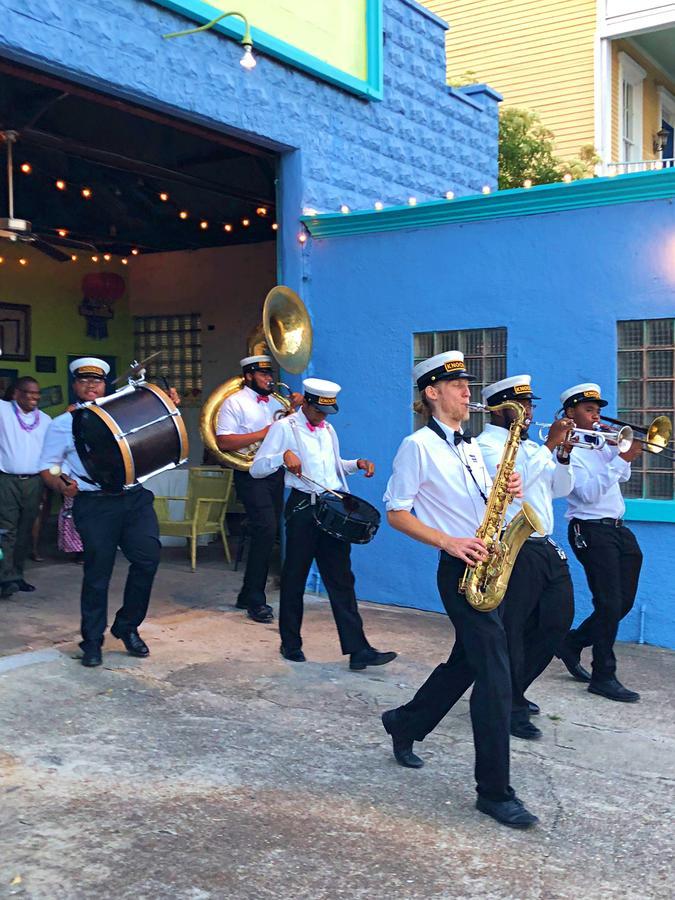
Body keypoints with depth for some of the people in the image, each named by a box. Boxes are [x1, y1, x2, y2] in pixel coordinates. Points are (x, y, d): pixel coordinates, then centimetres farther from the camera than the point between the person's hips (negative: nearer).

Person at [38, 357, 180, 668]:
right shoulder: (62, 424, 10)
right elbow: (47, 468, 7)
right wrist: (62, 485, -15)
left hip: (135, 497, 3)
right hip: (95, 505, -3)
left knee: (148, 557, -9)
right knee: (97, 572, -2)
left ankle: (127, 626, 12)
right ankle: (92, 642, 17)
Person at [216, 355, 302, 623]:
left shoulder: (276, 401, 17)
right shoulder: (234, 402, -4)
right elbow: (223, 442, -14)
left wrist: (298, 407, 3)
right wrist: (262, 434, -17)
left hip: (275, 473, 7)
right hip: (251, 476, -7)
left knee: (267, 534, 9)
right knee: (266, 530, -16)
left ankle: (248, 596, 21)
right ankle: (256, 601, -7)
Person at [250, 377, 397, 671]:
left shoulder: (328, 429, 17)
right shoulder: (284, 428, -3)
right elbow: (256, 469, -9)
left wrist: (357, 464, 13)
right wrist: (283, 456, -26)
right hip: (303, 507, -5)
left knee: (341, 578, 2)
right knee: (295, 577, 5)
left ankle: (357, 649, 0)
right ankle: (290, 644, 20)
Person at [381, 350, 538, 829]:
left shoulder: (471, 446, 17)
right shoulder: (418, 445, -7)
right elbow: (396, 514, -9)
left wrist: (507, 491, 0)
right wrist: (449, 542, -20)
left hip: (486, 563, 9)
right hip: (461, 568, -8)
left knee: (468, 661, 17)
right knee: (495, 672, -10)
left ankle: (405, 723, 38)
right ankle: (495, 791, -2)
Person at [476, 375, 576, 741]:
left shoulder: (529, 446, 19)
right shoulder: (486, 445, -8)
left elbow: (560, 488, 17)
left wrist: (563, 454, 1)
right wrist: (549, 445, -20)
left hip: (545, 547, 9)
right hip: (513, 550, -9)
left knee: (558, 619, 15)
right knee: (511, 628, -1)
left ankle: (514, 691, 29)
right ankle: (510, 707, 12)